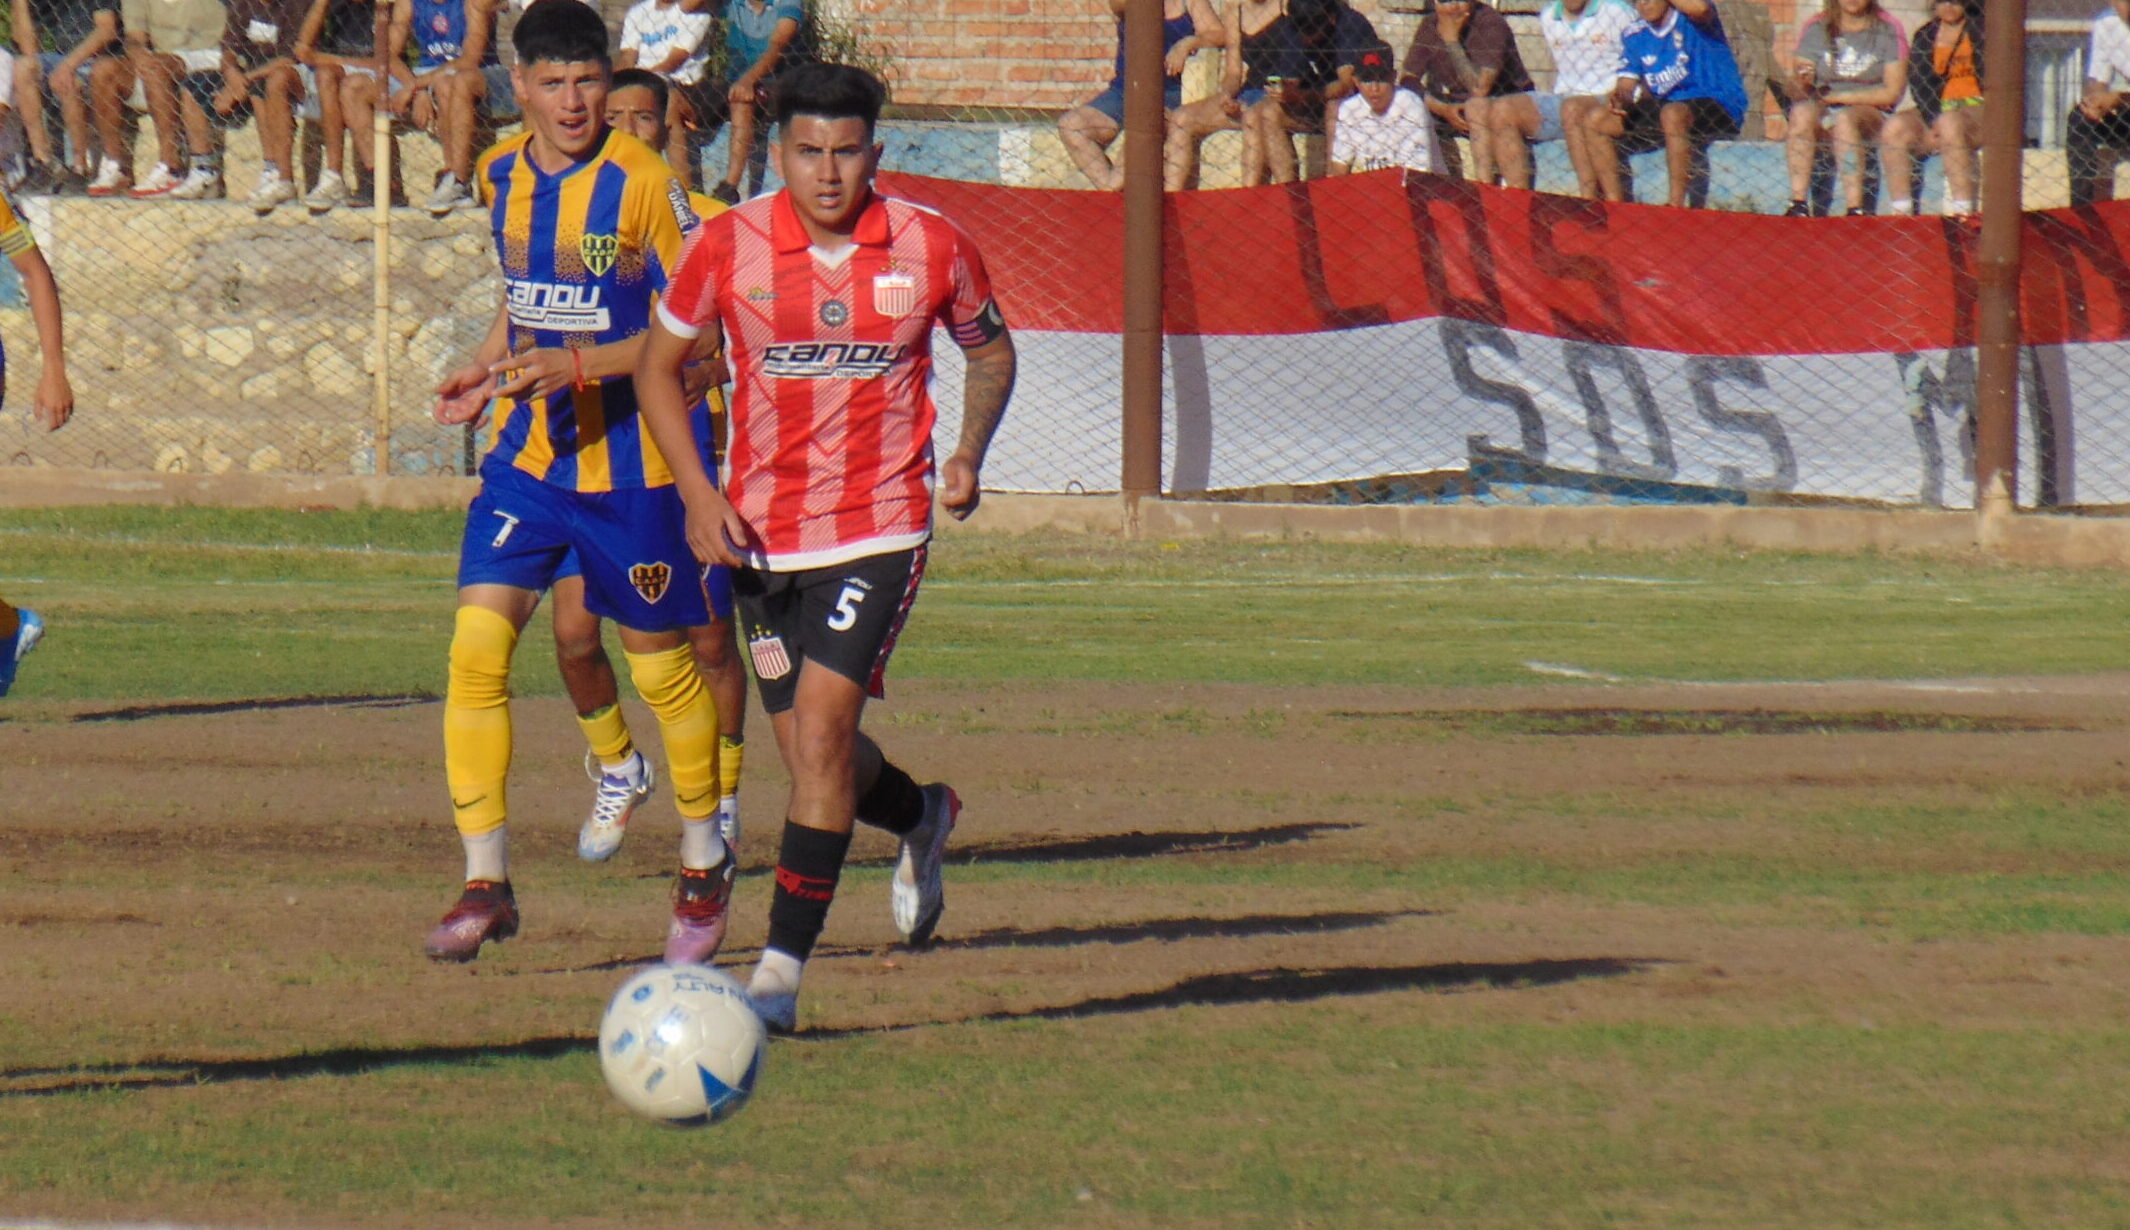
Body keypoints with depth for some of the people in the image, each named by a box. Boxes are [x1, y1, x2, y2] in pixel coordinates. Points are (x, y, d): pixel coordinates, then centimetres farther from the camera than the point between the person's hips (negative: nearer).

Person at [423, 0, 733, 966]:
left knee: (660, 664, 8)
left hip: (630, 461, -4)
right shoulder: (499, 177, 4)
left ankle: (704, 866, 30)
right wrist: (487, 368, 8)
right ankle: (485, 883, -7)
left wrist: (576, 365, -23)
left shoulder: (640, 184, -14)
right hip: (527, 453, 4)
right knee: (476, 642, -12)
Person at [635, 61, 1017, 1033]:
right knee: (813, 757, 10)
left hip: (880, 530, -2)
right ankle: (923, 819, 45)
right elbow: (659, 367, 5)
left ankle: (782, 969, -14)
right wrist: (698, 496, -6)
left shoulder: (931, 248, -6)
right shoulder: (727, 247, -7)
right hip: (760, 538, 2)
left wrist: (970, 452, -4)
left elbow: (990, 350, 13)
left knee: (822, 726, -17)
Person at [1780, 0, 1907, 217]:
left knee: (1844, 118, -35)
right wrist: (1800, 83, -24)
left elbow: (1892, 93, -5)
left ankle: (1855, 208, -43)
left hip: (1871, 113, -2)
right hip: (1822, 110, 2)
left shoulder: (1888, 30, 0)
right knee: (1802, 111, -31)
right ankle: (1798, 203, -37)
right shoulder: (1815, 28, 5)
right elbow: (1796, 94, 0)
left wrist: (1842, 97, -12)